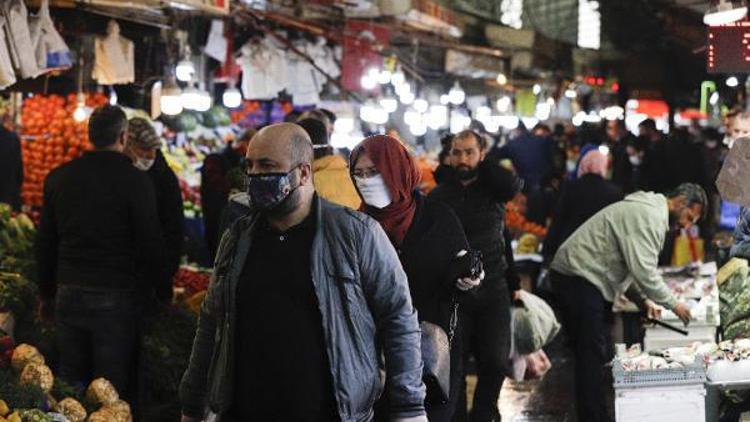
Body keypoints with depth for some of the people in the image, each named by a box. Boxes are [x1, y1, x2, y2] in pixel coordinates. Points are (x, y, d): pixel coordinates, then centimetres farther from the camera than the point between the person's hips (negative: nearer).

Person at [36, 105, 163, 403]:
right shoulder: (136, 180, -9)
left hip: (68, 296, 4)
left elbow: (45, 243, 12)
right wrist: (147, 290, 7)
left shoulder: (59, 177, 6)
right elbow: (150, 245, -7)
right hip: (116, 297, -4)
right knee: (112, 390, 1)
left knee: (70, 384, 12)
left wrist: (46, 294, 21)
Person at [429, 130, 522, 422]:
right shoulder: (438, 196, 2)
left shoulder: (493, 187, 5)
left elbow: (513, 186, -18)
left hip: (492, 289, 1)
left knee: (496, 361, 1)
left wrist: (482, 165, -7)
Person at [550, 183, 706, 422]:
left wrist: (642, 300, 13)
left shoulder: (646, 210, 20)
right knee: (593, 356, -10)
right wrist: (673, 304, -9)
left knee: (593, 355, 12)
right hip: (579, 279, -11)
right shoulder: (650, 216, -15)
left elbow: (631, 266, 24)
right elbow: (644, 271, -21)